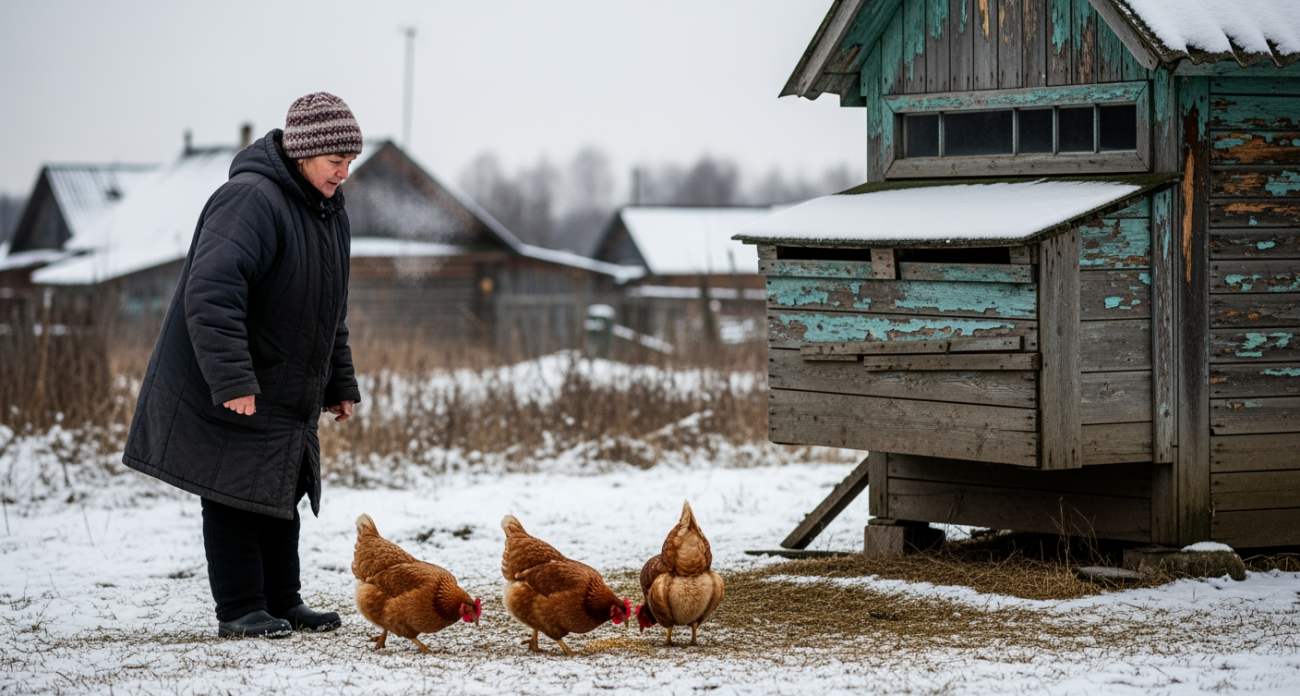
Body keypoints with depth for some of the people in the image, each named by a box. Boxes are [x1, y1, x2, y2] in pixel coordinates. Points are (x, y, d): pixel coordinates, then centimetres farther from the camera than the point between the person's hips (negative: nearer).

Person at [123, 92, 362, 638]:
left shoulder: (330, 213, 12)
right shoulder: (251, 200, -20)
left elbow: (329, 312, 24)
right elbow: (210, 294, -29)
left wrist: (340, 384, 21)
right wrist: (232, 380, -34)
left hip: (287, 397, 9)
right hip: (232, 398, -9)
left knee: (280, 497, 14)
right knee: (236, 497, -3)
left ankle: (282, 602, 22)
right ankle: (240, 610, 3)